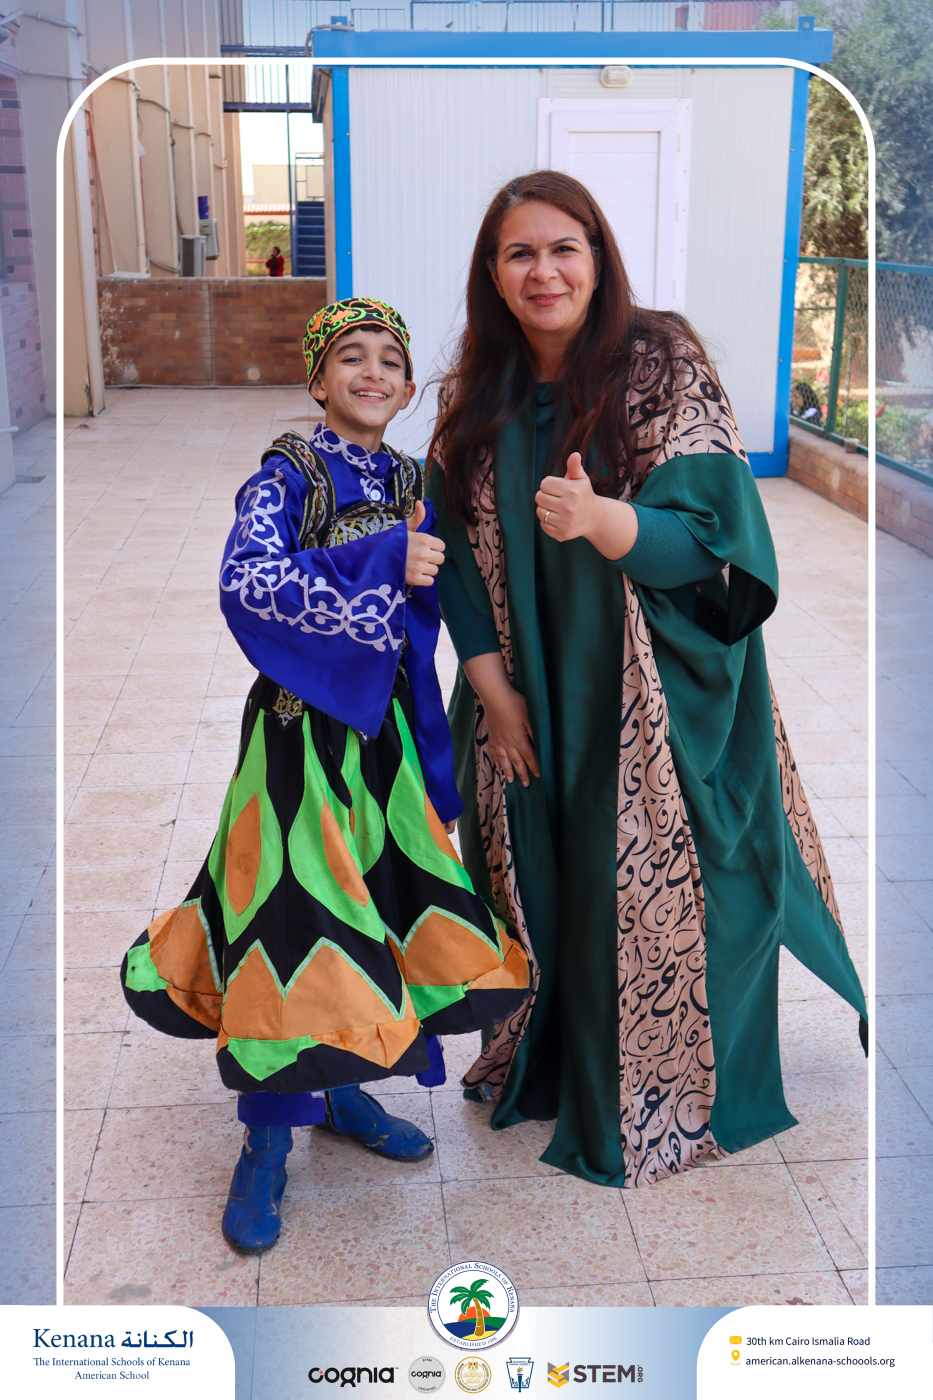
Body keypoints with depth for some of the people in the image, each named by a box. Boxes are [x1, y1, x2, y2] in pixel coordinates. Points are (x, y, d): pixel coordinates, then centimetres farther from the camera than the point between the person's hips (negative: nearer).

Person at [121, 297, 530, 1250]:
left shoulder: (410, 485, 11)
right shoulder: (287, 474, -7)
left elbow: (415, 630, 13)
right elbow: (245, 582, -22)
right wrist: (378, 562, -24)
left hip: (382, 724, 6)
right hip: (302, 721, -6)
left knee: (376, 904, 10)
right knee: (299, 912, -6)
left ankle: (347, 1092, 31)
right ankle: (267, 1142, 9)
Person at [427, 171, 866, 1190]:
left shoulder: (662, 367, -12)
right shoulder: (473, 398, 1)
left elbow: (705, 532, -18)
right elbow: (455, 551, 5)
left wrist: (599, 518, -38)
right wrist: (491, 685, -3)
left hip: (651, 695, -4)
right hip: (527, 698, 4)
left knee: (643, 890, 5)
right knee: (538, 880, 15)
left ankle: (651, 1105, 28)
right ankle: (541, 1063, 39)